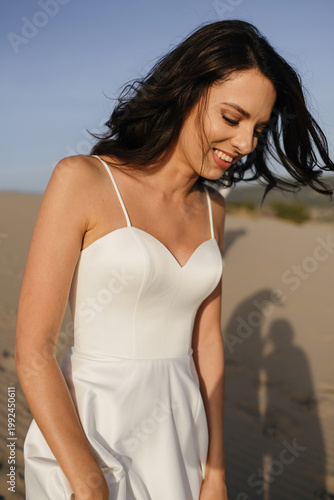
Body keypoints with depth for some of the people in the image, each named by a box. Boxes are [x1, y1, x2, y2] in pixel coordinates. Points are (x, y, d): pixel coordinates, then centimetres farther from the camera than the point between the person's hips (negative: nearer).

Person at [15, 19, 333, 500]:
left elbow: (206, 341, 7)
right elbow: (32, 351, -15)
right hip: (82, 433, -5)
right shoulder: (83, 180, -14)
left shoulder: (211, 210, 4)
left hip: (178, 435, 6)